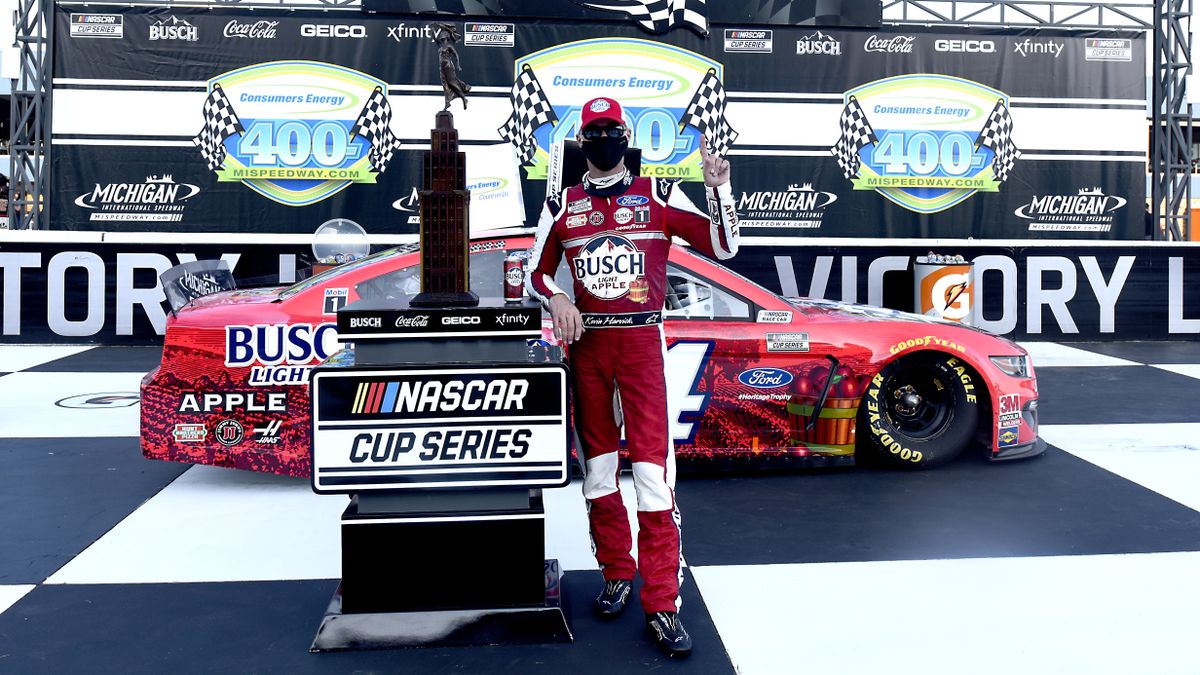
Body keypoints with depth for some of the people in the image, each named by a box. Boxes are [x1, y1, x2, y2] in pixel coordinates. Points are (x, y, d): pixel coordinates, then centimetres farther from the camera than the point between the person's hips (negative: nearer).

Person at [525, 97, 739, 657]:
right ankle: (618, 574, 27)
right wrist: (556, 300, -7)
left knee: (652, 470, -9)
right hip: (586, 342, 3)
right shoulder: (563, 204, 11)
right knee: (597, 464, 10)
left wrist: (718, 186, -11)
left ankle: (662, 605, -4)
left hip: (641, 341, -3)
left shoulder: (658, 195, 5)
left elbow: (724, 246, 2)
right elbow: (536, 273, 15)